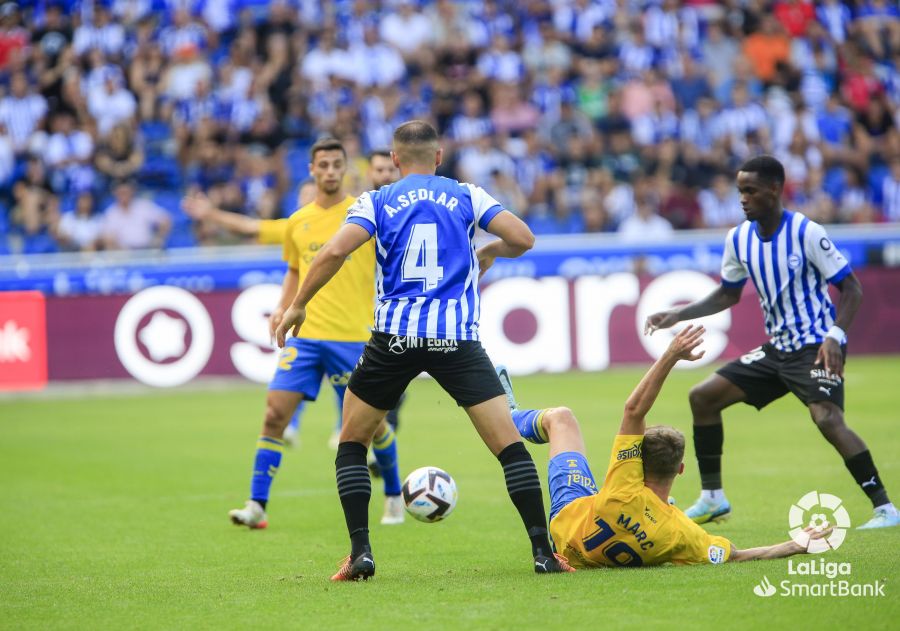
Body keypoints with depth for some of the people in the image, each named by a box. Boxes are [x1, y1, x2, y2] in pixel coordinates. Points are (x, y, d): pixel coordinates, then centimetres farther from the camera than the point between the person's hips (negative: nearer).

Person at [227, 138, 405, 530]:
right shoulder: (298, 223, 10)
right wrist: (282, 308, 9)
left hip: (354, 336, -3)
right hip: (305, 333, 3)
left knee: (370, 421, 4)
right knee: (275, 412, -9)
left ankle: (394, 495, 27)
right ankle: (257, 506, -6)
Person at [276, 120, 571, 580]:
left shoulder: (376, 202, 8)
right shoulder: (467, 196, 10)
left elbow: (334, 252, -7)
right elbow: (523, 239, 1)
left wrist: (297, 306, 3)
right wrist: (489, 253, 22)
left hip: (394, 336, 0)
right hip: (456, 337, 0)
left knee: (352, 444, 17)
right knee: (510, 444, 2)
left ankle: (360, 553, 6)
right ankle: (542, 551, -7)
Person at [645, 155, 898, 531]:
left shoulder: (806, 233, -16)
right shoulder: (739, 239, 3)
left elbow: (852, 288, -13)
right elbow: (728, 295, 20)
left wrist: (835, 335, -27)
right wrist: (678, 314, 11)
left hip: (816, 348, -8)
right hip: (777, 349, 8)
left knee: (827, 419, -29)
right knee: (702, 396, 3)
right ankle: (712, 499, 14)